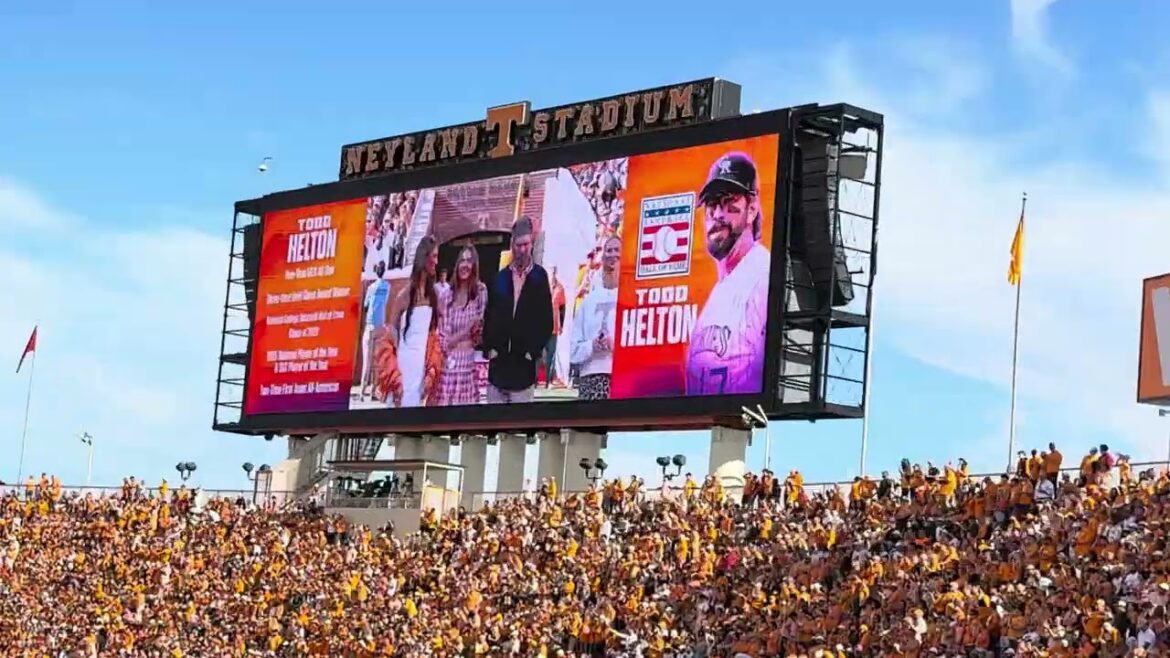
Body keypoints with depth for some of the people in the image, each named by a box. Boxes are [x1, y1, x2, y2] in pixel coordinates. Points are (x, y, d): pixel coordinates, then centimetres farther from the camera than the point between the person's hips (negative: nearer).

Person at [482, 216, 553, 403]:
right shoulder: (500, 277, 8)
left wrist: (533, 351, -7)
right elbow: (488, 316, 11)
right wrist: (489, 348, 1)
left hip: (524, 363, -3)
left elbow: (547, 320, -1)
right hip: (498, 361, 3)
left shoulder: (539, 277, 0)